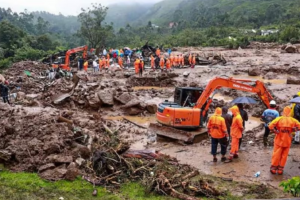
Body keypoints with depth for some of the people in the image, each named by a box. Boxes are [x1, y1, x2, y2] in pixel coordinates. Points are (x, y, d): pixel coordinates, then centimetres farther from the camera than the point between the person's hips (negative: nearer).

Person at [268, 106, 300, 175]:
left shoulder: (279, 119, -13)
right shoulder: (292, 120, -6)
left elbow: (270, 126, -24)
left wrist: (276, 131, -9)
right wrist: (291, 130, -1)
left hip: (279, 141, -1)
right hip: (287, 141, 1)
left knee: (276, 155, 11)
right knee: (284, 155, 13)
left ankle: (273, 168, 20)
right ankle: (280, 169, 20)